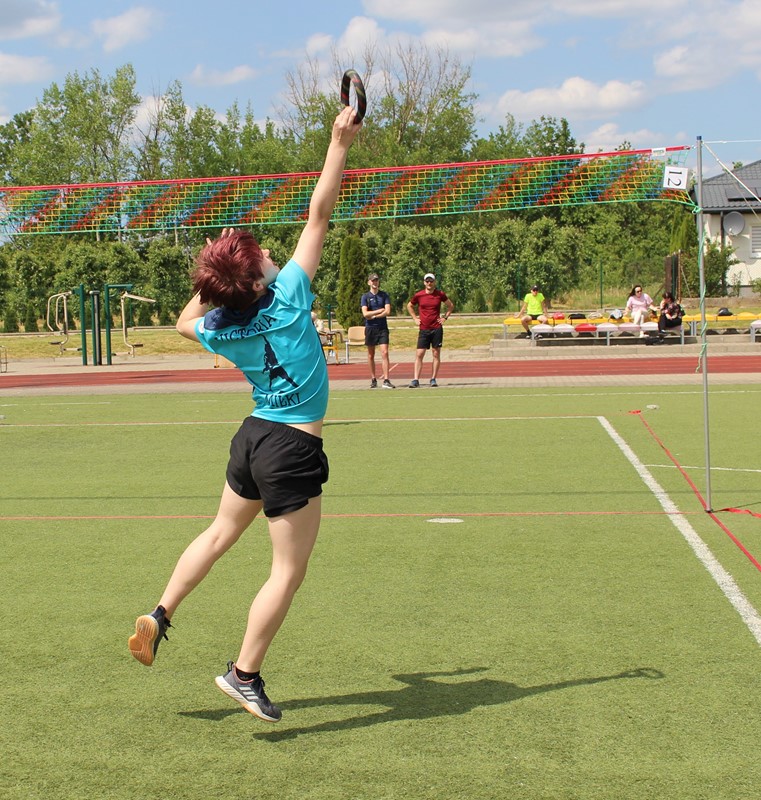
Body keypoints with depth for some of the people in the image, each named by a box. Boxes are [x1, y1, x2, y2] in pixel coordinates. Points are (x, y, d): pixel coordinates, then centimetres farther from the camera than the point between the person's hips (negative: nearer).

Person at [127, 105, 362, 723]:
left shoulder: (219, 328, -3)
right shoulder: (288, 296, -18)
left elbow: (185, 322, 24)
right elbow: (319, 214, -18)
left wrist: (212, 284, 16)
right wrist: (340, 144, -15)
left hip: (254, 438, 7)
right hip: (293, 451, -6)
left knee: (220, 534, 27)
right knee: (289, 572, 3)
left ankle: (159, 617, 32)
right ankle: (244, 674, 6)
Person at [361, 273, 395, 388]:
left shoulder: (384, 295, 6)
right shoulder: (365, 296, 4)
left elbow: (388, 311, -5)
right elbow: (365, 313, -8)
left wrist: (373, 316, -9)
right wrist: (380, 311, -7)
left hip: (382, 327, 0)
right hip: (370, 328, 0)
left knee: (384, 353, -11)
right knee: (371, 355, 6)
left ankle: (386, 381, -15)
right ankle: (373, 380, 16)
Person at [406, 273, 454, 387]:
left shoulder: (440, 294, 1)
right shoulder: (418, 295, 1)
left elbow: (451, 306, 16)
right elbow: (409, 306, 20)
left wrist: (445, 317, 7)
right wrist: (415, 318, 10)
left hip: (437, 328, 0)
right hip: (423, 329, 0)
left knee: (436, 354, 2)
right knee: (419, 354, -6)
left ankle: (433, 379, 8)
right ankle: (415, 380, -6)